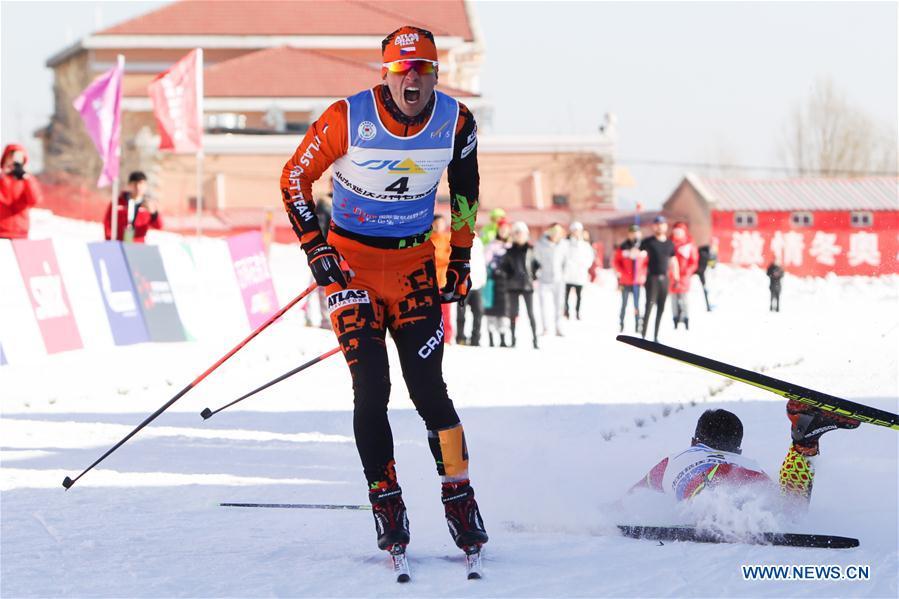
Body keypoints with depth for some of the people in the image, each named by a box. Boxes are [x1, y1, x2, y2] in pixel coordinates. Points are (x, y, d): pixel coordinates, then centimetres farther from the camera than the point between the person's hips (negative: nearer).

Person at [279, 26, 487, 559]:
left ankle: (459, 496, 5)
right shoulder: (347, 119, -16)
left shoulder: (456, 122, -7)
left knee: (428, 388, -6)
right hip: (352, 261, -2)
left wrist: (461, 261, 10)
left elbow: (465, 193, 11)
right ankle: (386, 505, -1)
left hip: (415, 264, 2)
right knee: (372, 389, -10)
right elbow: (295, 177, -4)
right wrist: (314, 248, -9)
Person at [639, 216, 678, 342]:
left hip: (664, 278, 5)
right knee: (649, 306, -12)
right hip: (652, 278, -5)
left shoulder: (669, 244, 13)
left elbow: (673, 261, 21)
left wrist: (676, 278, 19)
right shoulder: (648, 242, -2)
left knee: (661, 308, 6)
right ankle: (643, 336, -12)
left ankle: (656, 337, 13)